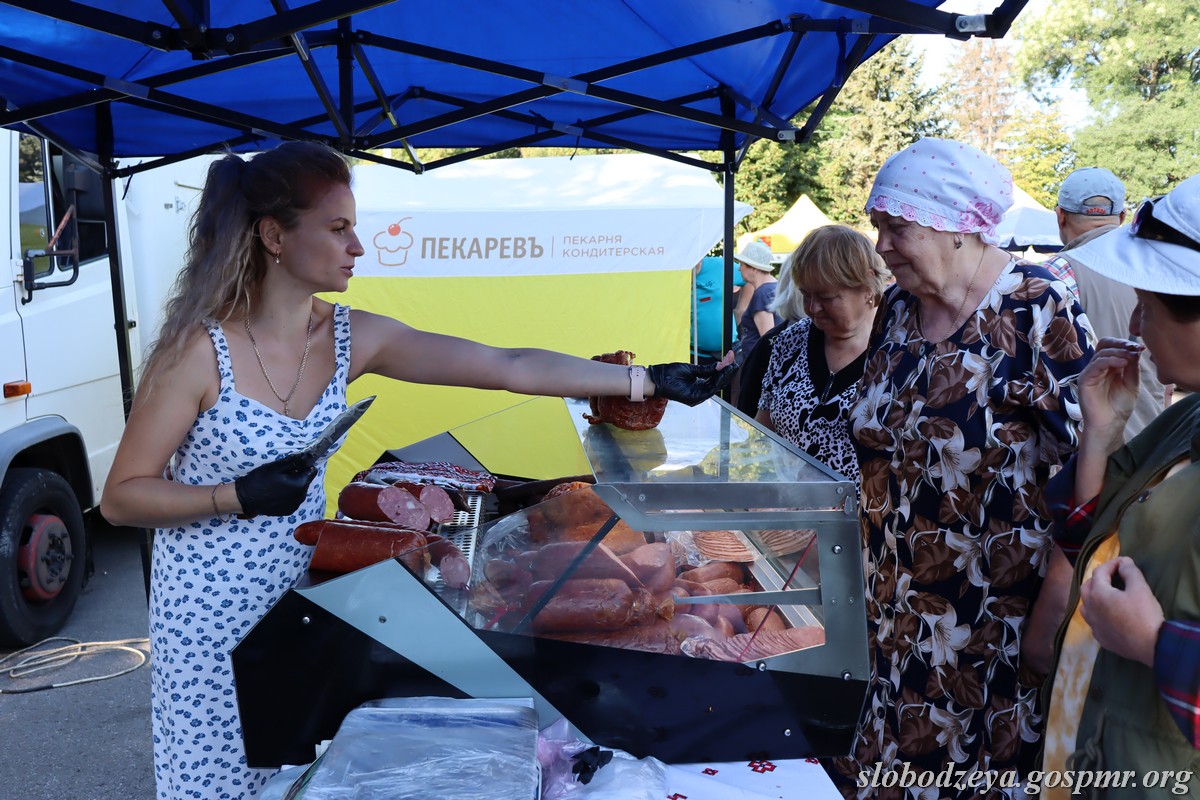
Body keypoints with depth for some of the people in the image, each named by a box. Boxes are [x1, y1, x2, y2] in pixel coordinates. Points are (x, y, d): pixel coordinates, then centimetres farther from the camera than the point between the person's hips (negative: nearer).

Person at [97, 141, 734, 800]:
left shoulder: (352, 338, -5)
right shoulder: (200, 350, -18)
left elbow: (509, 367, -8)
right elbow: (121, 498, -11)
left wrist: (647, 381, -9)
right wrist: (240, 496, -25)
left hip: (299, 592, 5)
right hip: (208, 612, -4)